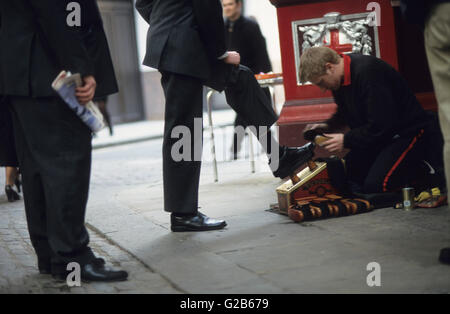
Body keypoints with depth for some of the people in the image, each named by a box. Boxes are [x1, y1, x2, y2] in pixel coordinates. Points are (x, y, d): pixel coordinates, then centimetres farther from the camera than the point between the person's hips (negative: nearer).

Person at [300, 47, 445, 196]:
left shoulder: (368, 72, -26)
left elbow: (382, 125, -27)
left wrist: (346, 140, -19)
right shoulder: (341, 78, 3)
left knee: (376, 185, -24)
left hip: (409, 131, -9)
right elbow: (345, 113, 22)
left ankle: (428, 170, -3)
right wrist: (327, 126, 4)